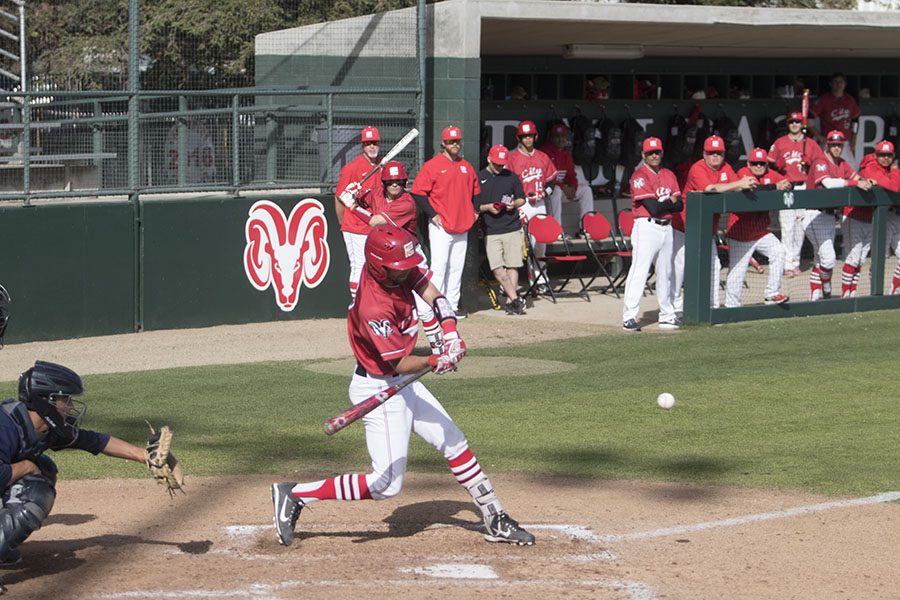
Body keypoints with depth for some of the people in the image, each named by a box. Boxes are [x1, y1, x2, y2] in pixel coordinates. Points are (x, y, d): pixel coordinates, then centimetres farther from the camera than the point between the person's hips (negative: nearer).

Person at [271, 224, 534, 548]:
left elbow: (431, 293, 0)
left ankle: (495, 520, 29)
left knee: (454, 442, 16)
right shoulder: (373, 308, -32)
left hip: (403, 384, 10)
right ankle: (294, 495, -2)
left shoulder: (401, 271, -9)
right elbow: (400, 363, -27)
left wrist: (450, 330, -17)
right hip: (379, 390, -10)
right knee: (387, 484, -9)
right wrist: (433, 362, -44)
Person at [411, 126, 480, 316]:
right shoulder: (432, 165, -6)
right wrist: (432, 214, -13)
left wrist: (474, 211, 13)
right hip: (441, 227, -6)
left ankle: (452, 305, 15)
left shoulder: (466, 166, 13)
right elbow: (417, 192, -9)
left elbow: (475, 191, 27)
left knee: (457, 268, 9)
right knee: (439, 266, -10)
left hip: (462, 227, 6)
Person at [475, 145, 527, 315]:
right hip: (491, 231, -1)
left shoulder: (511, 176, 10)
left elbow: (522, 198, 19)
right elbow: (472, 205, 5)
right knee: (497, 268, -12)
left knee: (512, 266, -1)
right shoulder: (478, 178, 4)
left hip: (512, 229, 2)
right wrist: (487, 207, -12)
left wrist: (514, 204, -3)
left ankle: (510, 302, 5)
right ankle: (515, 298, -9)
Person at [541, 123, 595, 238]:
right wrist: (563, 187, -24)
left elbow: (571, 174, 12)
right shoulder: (545, 151, -10)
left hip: (564, 186, 8)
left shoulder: (566, 154, 15)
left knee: (586, 189, -7)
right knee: (556, 190, -39)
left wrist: (572, 187, -11)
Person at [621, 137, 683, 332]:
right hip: (647, 227, -7)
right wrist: (671, 201, 0)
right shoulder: (640, 176, -9)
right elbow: (654, 208, -17)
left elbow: (679, 206, 5)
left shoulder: (669, 175, 14)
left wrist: (662, 204, -12)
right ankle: (629, 317, -13)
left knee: (665, 272, 14)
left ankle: (667, 315, 23)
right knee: (639, 271, -12)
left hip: (666, 228, 7)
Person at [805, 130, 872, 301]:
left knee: (820, 259, 12)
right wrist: (855, 183, -35)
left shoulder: (842, 165, 12)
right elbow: (828, 182, -31)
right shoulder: (820, 163, -14)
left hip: (829, 215, 9)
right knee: (828, 258, -14)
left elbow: (857, 178, 6)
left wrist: (867, 182, -17)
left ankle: (815, 296, 17)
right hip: (815, 215, -9)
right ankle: (826, 288, 8)